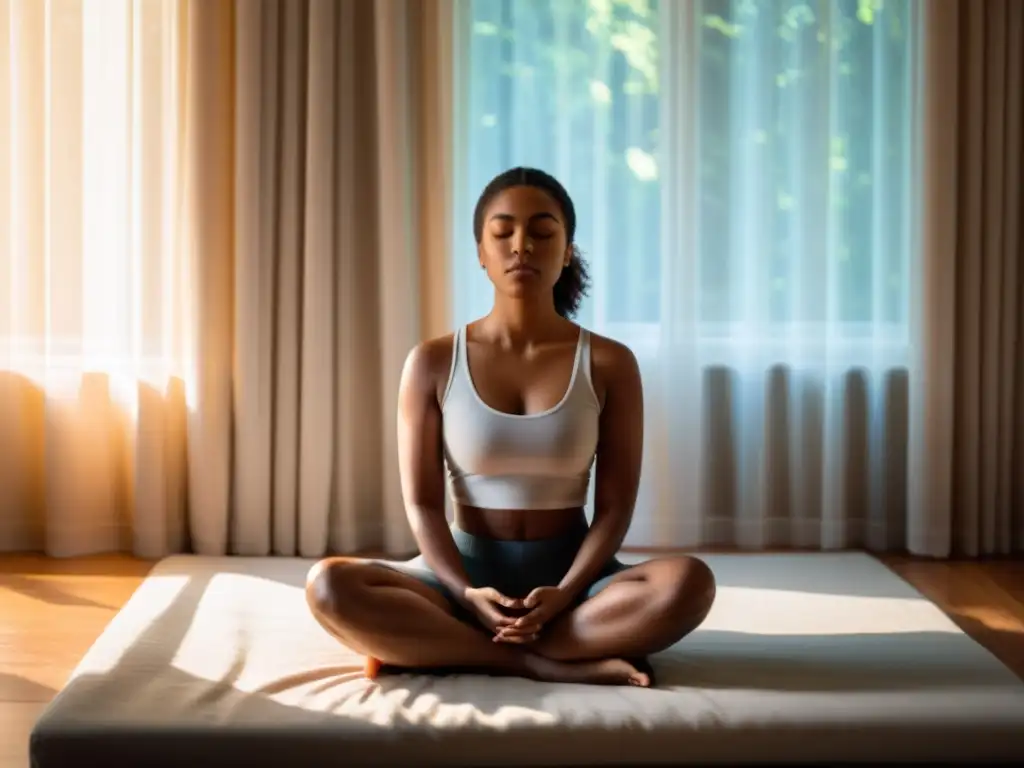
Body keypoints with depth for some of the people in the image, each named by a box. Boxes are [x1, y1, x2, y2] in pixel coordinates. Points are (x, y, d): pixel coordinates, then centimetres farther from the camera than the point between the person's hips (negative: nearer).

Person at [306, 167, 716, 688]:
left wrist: (564, 594, -21)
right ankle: (554, 666, -28)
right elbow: (422, 503, -3)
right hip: (465, 570, 0)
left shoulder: (609, 364, -1)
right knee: (329, 587, -29)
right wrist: (466, 593, -21)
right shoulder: (432, 362, -1)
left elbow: (615, 505, -3)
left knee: (688, 582, -32)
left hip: (570, 572, 0)